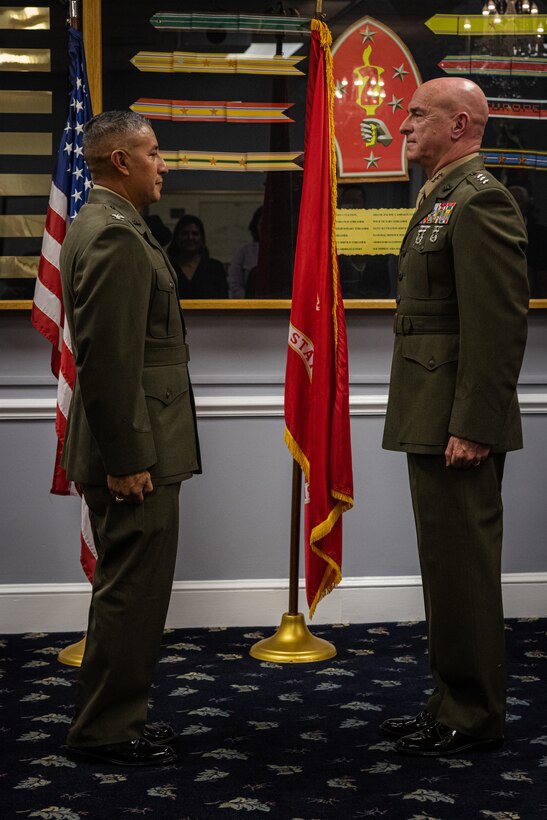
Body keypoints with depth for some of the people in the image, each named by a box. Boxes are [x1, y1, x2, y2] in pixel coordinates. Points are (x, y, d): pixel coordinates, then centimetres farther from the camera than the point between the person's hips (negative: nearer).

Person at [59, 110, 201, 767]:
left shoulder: (100, 227, 15)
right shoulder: (116, 236, -18)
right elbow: (108, 360, -23)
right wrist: (126, 459, -22)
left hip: (132, 448, 11)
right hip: (134, 453, -11)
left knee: (129, 588, 17)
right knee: (132, 589, -2)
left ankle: (115, 717, 28)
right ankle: (104, 731, 8)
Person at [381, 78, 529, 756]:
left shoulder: (480, 200, -14)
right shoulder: (440, 199, 18)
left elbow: (498, 323, -21)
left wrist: (472, 426, -23)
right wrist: (433, 421, 18)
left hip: (460, 423, -10)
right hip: (431, 420, 10)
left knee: (463, 569, -3)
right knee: (446, 567, 16)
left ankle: (474, 718, 8)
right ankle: (452, 704, 26)